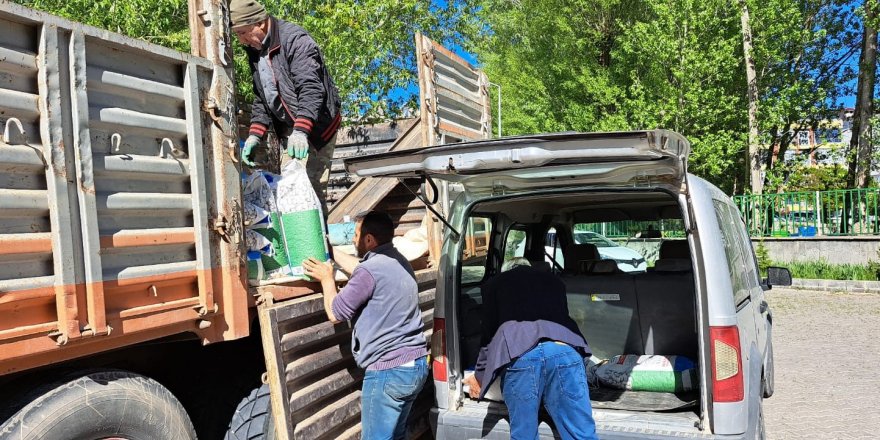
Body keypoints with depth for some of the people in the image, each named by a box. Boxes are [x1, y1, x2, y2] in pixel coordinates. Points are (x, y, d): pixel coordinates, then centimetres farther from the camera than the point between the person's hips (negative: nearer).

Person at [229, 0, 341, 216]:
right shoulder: (254, 49, 10)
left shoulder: (295, 40, -17)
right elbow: (260, 98, 15)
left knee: (312, 187, -14)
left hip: (316, 126, -8)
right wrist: (254, 135, 2)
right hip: (287, 130, 8)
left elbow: (311, 89, -28)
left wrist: (301, 131, -38)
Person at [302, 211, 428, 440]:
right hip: (416, 364, 10)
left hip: (388, 371, -10)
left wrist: (327, 278, 9)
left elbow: (335, 313, -7)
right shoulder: (398, 262, 11)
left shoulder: (371, 270, -19)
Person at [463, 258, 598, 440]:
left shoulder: (494, 284, 29)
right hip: (565, 350, 2)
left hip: (519, 354, -2)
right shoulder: (554, 281, 37)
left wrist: (479, 375, 41)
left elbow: (489, 334, 27)